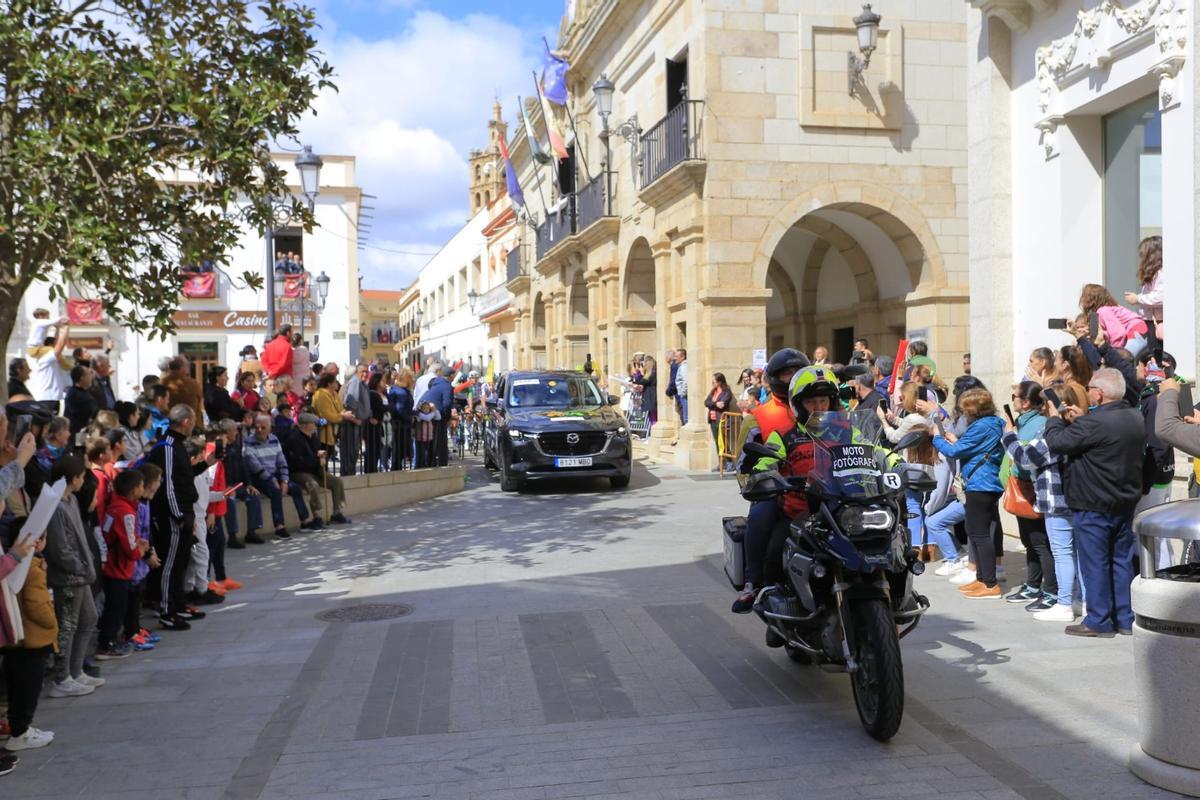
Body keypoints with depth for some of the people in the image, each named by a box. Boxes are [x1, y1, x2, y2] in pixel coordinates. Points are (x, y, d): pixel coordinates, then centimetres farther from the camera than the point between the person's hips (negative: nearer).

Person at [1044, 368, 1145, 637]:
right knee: (1122, 560, 14)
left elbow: (1057, 443, -19)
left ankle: (1099, 622, 8)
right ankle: (1125, 619, 20)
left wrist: (1055, 418, -2)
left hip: (1093, 506, -8)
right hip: (1126, 502, 8)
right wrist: (1081, 420, 8)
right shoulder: (1136, 418, 5)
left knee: (1095, 563, 2)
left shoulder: (1094, 423, -24)